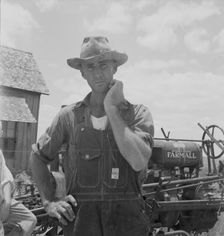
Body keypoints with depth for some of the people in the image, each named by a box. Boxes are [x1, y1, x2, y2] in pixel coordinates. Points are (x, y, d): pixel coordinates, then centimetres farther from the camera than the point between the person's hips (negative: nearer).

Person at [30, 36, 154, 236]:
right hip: (80, 219, 1)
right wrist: (49, 202, 4)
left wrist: (112, 109, -15)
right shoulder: (69, 116, 2)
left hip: (126, 218, 0)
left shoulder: (137, 113, -2)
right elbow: (38, 157, 13)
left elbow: (139, 162, -18)